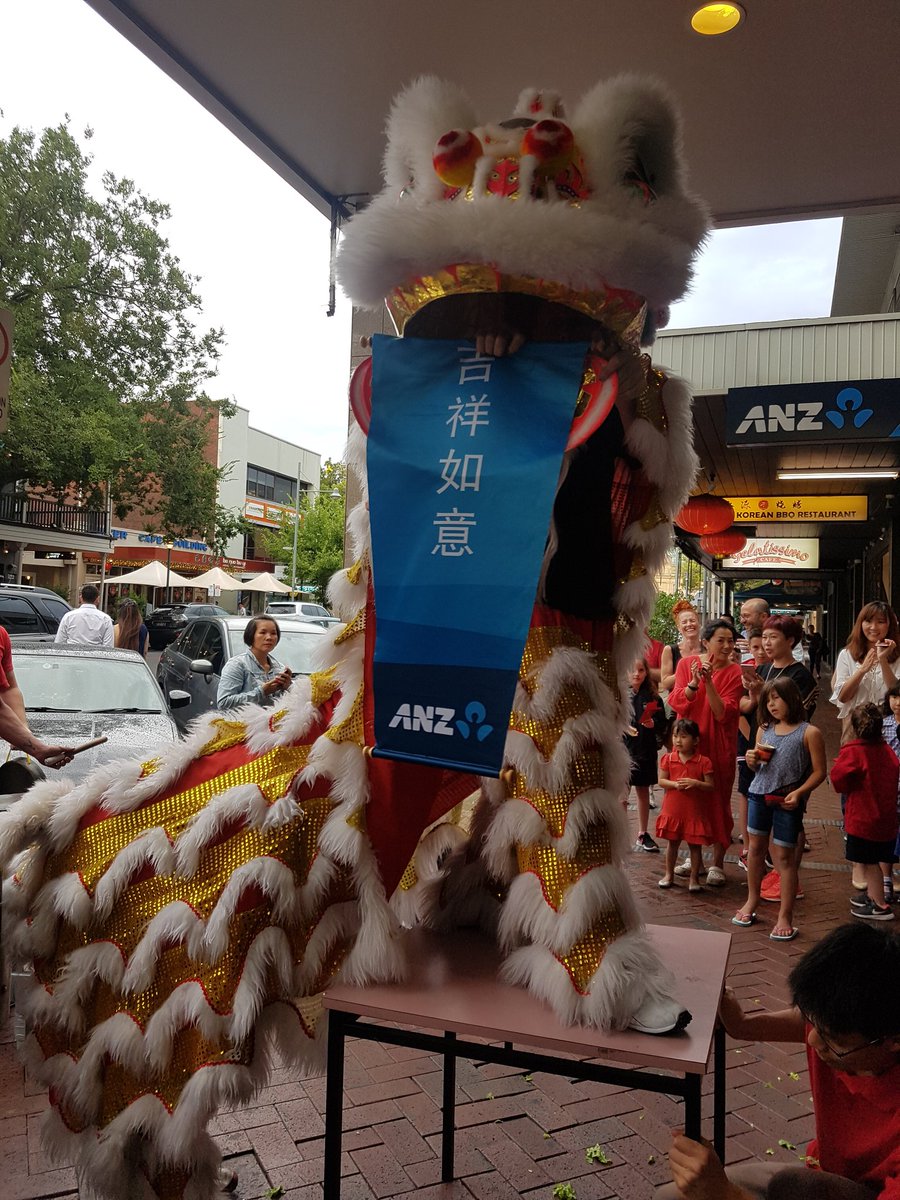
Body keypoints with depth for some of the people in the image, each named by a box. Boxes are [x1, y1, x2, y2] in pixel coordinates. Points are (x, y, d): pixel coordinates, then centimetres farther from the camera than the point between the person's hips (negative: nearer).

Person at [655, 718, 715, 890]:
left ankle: (694, 878, 20)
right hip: (672, 810, 2)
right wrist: (675, 784, -19)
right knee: (672, 843, 15)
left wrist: (695, 783, -23)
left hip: (695, 813, -2)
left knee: (695, 845, 7)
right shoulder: (668, 758, -2)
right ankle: (669, 874, 28)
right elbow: (661, 781, -2)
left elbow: (711, 786, -7)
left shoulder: (703, 762, -8)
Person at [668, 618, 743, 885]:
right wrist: (694, 681, -24)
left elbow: (723, 713, -15)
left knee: (718, 800, 3)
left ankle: (717, 863, 15)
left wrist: (708, 681, -24)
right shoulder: (687, 664, 0)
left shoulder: (733, 672, -6)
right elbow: (676, 703, -9)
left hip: (718, 746, -2)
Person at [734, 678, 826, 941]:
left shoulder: (809, 733, -7)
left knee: (784, 856, 1)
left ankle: (785, 917, 9)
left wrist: (799, 792, -19)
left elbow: (819, 772, -7)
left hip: (787, 801, -5)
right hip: (759, 794, 5)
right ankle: (751, 902, 30)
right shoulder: (764, 729, 8)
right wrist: (752, 759, -5)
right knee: (756, 847, 14)